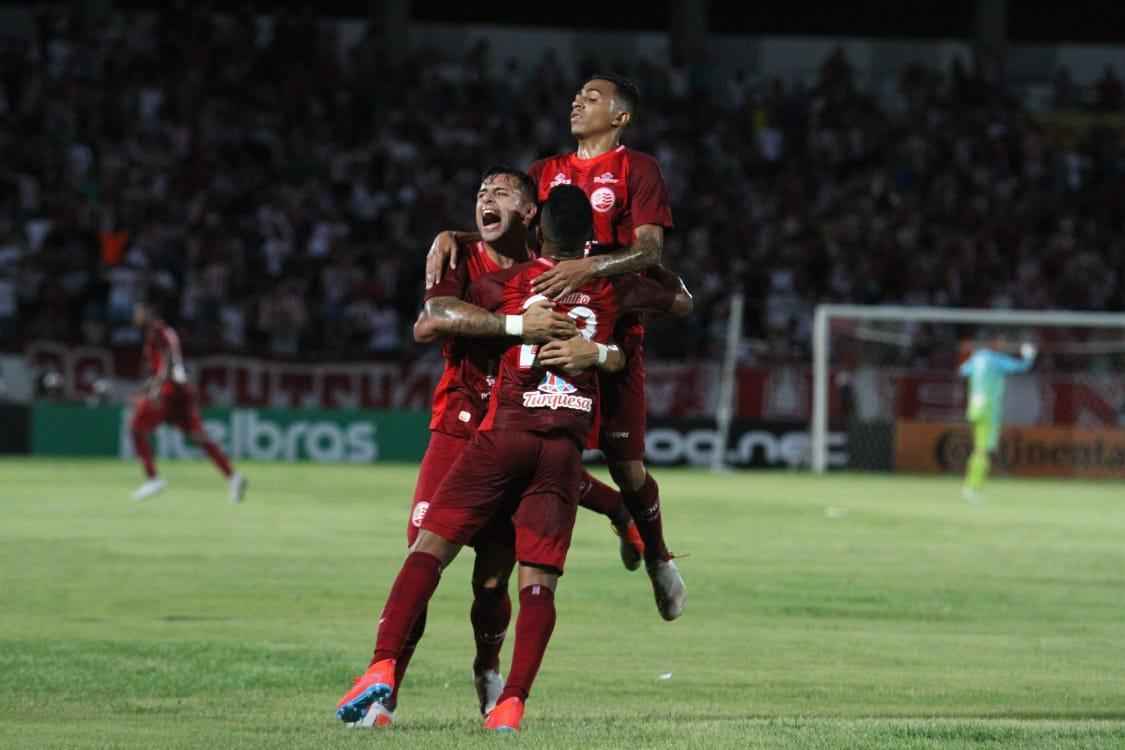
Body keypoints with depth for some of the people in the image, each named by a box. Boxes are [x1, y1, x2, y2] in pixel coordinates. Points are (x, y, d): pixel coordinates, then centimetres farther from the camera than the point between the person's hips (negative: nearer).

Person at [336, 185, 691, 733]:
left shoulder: (506, 282, 7)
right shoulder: (610, 286, 11)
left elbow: (426, 329, 12)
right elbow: (682, 302, 27)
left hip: (504, 434, -1)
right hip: (566, 446, 1)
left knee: (429, 546, 0)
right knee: (538, 580, -2)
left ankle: (383, 667, -15)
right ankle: (512, 703, -15)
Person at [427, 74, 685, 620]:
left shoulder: (637, 170, 0)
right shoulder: (547, 171, 17)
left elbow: (649, 251, -12)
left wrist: (588, 267, -29)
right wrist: (450, 237, -8)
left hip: (614, 330, -5)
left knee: (625, 462, -3)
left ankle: (658, 557, 24)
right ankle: (623, 514, 27)